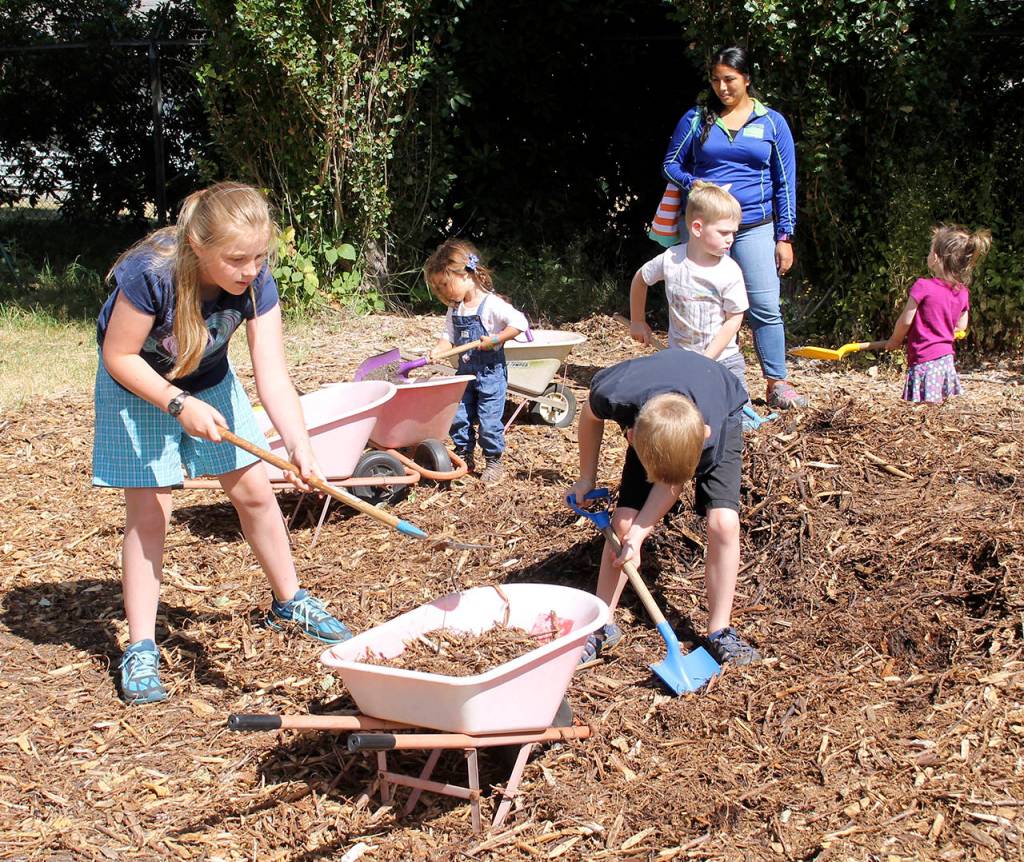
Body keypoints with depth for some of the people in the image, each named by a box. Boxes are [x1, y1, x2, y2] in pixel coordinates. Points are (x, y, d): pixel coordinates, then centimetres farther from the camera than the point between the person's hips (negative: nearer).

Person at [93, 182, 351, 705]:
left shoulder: (257, 285, -25)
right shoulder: (151, 274, -36)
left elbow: (273, 375, -29)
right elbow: (118, 356, -24)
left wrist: (300, 446, -42)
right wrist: (179, 404, -35)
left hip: (208, 381, 4)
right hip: (138, 387, -4)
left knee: (254, 491, 5)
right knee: (148, 510, -8)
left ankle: (288, 603, 26)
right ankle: (141, 650, 3)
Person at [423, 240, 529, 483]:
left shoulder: (491, 304, -18)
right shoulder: (454, 309, 4)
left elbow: (520, 322, -21)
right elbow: (449, 337, 6)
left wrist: (495, 340, -25)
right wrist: (438, 350, -14)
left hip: (491, 372, -7)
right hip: (465, 371, 7)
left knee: (488, 421, -3)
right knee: (458, 417, 9)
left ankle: (493, 461, 14)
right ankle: (464, 456, 25)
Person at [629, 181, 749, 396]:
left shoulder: (730, 272, -15)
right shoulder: (670, 260, -10)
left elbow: (734, 319, -10)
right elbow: (640, 279, 8)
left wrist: (706, 358, -14)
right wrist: (637, 322, 13)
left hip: (723, 358, -1)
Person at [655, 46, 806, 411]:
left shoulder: (771, 122, 7)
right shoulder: (696, 119, 7)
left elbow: (785, 183, 8)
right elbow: (670, 164, 13)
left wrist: (784, 236, 3)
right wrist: (692, 184, -9)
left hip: (754, 227, 0)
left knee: (765, 307, -6)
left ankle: (777, 385, 1)